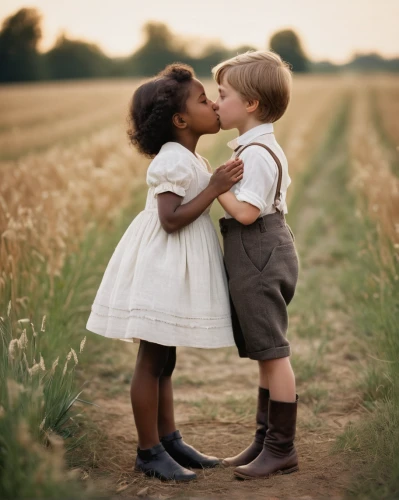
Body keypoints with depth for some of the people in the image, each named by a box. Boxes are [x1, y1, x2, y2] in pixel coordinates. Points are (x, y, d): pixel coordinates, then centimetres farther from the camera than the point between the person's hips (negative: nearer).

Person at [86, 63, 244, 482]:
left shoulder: (192, 160, 13)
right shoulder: (173, 160, -18)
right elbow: (171, 220, -24)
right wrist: (214, 188, -23)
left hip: (179, 269, 10)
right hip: (162, 267, -10)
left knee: (164, 361, 16)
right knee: (152, 361, -1)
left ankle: (169, 440, 26)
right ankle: (149, 452, 8)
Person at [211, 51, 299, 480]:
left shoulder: (255, 152, -18)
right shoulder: (265, 147, 15)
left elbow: (245, 212, -25)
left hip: (257, 253, -11)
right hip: (265, 250, 11)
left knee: (272, 352, -4)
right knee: (265, 353, 15)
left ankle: (282, 448, 3)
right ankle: (265, 440, 24)